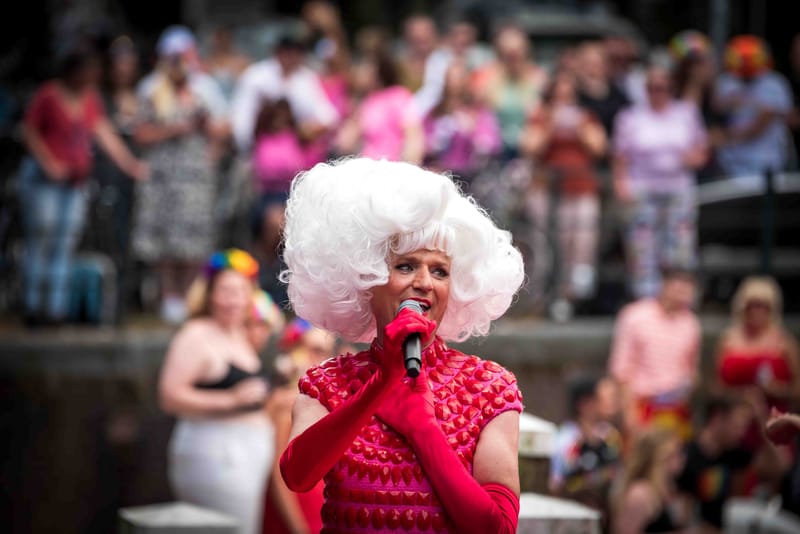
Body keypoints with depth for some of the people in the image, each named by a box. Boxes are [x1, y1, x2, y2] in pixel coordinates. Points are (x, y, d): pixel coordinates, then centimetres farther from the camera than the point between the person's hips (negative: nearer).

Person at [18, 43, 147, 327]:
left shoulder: (91, 98, 10)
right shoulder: (47, 96, -7)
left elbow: (105, 133, 7)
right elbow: (30, 132, -6)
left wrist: (129, 163, -1)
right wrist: (49, 164, -16)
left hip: (76, 180, 6)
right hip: (43, 177, -6)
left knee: (66, 243, 2)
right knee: (41, 238, -8)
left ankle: (56, 309, 3)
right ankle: (34, 308, -5)